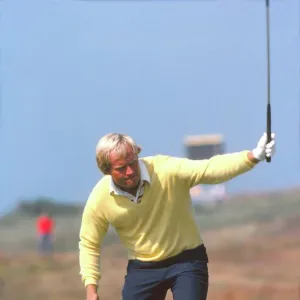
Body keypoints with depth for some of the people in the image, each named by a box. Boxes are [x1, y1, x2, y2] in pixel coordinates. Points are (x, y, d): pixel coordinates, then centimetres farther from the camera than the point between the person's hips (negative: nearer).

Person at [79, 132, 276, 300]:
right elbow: (89, 244, 0)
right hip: (142, 267, 2)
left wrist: (253, 156, -50)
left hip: (187, 260, -2)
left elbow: (210, 168, -34)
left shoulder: (166, 170, -23)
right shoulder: (99, 199, -14)